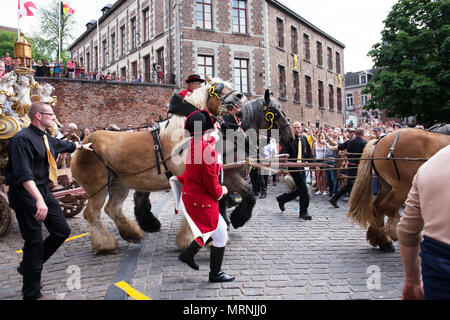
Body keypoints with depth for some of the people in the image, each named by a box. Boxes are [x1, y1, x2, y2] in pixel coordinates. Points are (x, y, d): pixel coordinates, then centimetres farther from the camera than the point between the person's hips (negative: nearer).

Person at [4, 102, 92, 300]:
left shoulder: (47, 139, 11)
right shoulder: (22, 139, -17)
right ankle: (32, 294, 10)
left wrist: (81, 146, 53)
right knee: (35, 242, -4)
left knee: (62, 231, 10)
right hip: (26, 194, -9)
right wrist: (38, 199, -37)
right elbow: (23, 174, -28)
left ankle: (28, 266, 28)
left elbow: (64, 145, 35)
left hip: (43, 191, 9)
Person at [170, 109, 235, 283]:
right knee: (220, 236, 7)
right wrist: (221, 191, -3)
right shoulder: (207, 149, -24)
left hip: (191, 195, 10)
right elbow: (211, 181, -22)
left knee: (221, 227, 24)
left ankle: (188, 254, 30)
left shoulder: (195, 143, 4)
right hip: (202, 200, -10)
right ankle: (215, 274, 24)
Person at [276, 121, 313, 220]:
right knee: (303, 189, -9)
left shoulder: (304, 138, 10)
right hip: (293, 167, -7)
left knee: (299, 189, 12)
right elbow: (282, 153, -15)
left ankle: (282, 199, 31)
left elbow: (309, 153, 16)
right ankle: (303, 212, 4)